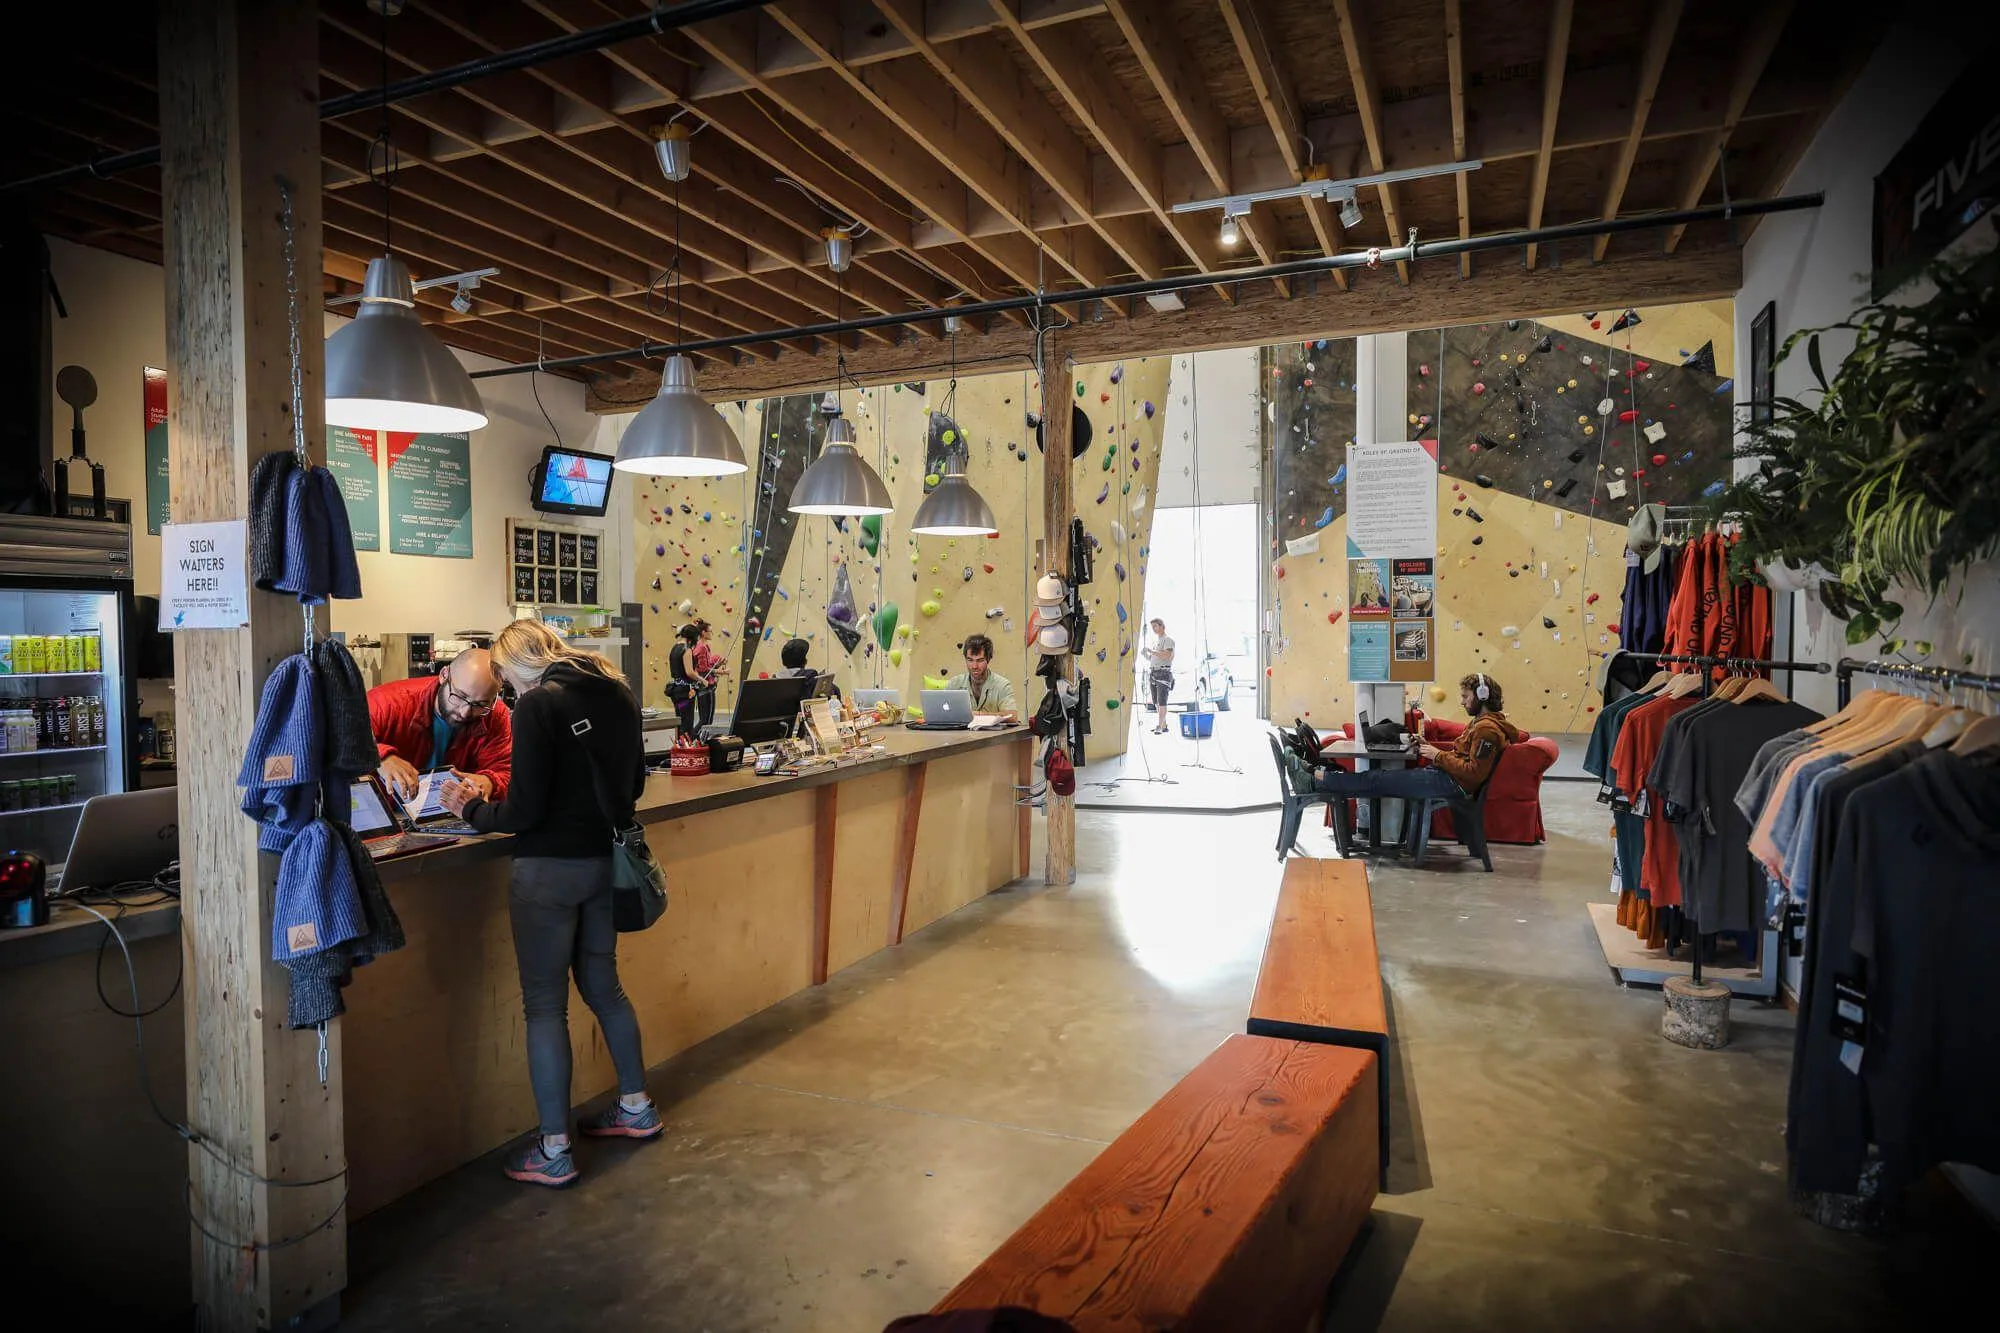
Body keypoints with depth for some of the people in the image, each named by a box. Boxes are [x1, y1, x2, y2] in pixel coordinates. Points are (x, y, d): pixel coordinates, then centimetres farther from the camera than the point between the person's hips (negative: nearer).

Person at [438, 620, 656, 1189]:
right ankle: (636, 1108, 35)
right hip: (605, 861, 7)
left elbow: (524, 812, -16)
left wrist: (471, 809, 0)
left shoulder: (540, 704, -16)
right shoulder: (617, 694, 5)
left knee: (545, 1005, 5)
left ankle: (553, 1152, 13)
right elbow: (633, 784, 14)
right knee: (603, 984, 22)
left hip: (550, 869, -7)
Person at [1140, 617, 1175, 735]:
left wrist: (1151, 651, -18)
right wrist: (1144, 654, 5)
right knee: (1156, 702, 7)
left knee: (1162, 702, -13)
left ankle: (1159, 726, -17)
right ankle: (1164, 725, 14)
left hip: (1164, 673, -8)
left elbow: (1167, 655, -20)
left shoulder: (1168, 640, -4)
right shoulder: (1154, 641, 20)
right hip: (1152, 673, 8)